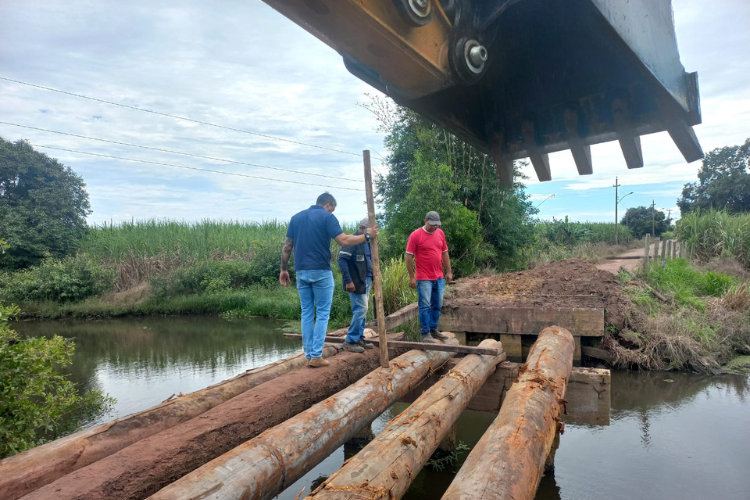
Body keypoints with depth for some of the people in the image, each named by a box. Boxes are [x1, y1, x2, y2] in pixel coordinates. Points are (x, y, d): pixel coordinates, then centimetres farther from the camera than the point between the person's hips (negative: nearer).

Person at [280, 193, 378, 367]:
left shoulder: (296, 217, 13)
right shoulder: (327, 217, -4)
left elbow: (287, 247, 11)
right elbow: (344, 241, -14)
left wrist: (284, 269, 16)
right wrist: (367, 235, -4)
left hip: (301, 272, 5)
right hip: (321, 271, -5)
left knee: (307, 313, 11)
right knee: (322, 314, 3)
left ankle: (309, 355, 12)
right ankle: (316, 356, 1)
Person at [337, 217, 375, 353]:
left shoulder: (368, 242, 12)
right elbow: (342, 260, -18)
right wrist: (348, 281, -23)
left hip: (366, 280, 8)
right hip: (356, 281, -8)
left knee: (361, 310, 11)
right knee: (361, 309, -9)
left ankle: (359, 338, 19)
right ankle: (350, 341, 0)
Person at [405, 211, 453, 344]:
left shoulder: (440, 233, 8)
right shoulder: (415, 235, -10)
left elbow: (445, 253, 16)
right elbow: (409, 257, -9)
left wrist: (449, 271, 12)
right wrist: (411, 277, -11)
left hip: (439, 278, 6)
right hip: (424, 279, -6)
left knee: (437, 305, 12)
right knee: (425, 306, -2)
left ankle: (433, 329, 25)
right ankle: (425, 334, 6)